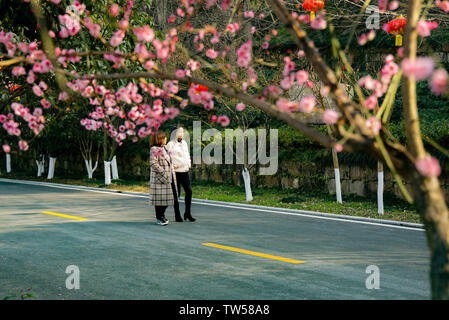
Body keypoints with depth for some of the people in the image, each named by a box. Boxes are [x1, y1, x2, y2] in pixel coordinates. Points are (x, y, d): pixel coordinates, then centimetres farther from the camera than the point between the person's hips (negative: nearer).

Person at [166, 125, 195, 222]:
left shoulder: (184, 143, 16)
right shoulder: (171, 144, -6)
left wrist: (189, 163, 15)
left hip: (185, 171, 6)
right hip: (175, 171, -6)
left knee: (189, 191, -1)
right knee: (176, 193, 0)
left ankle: (188, 213, 9)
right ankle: (177, 215, 8)